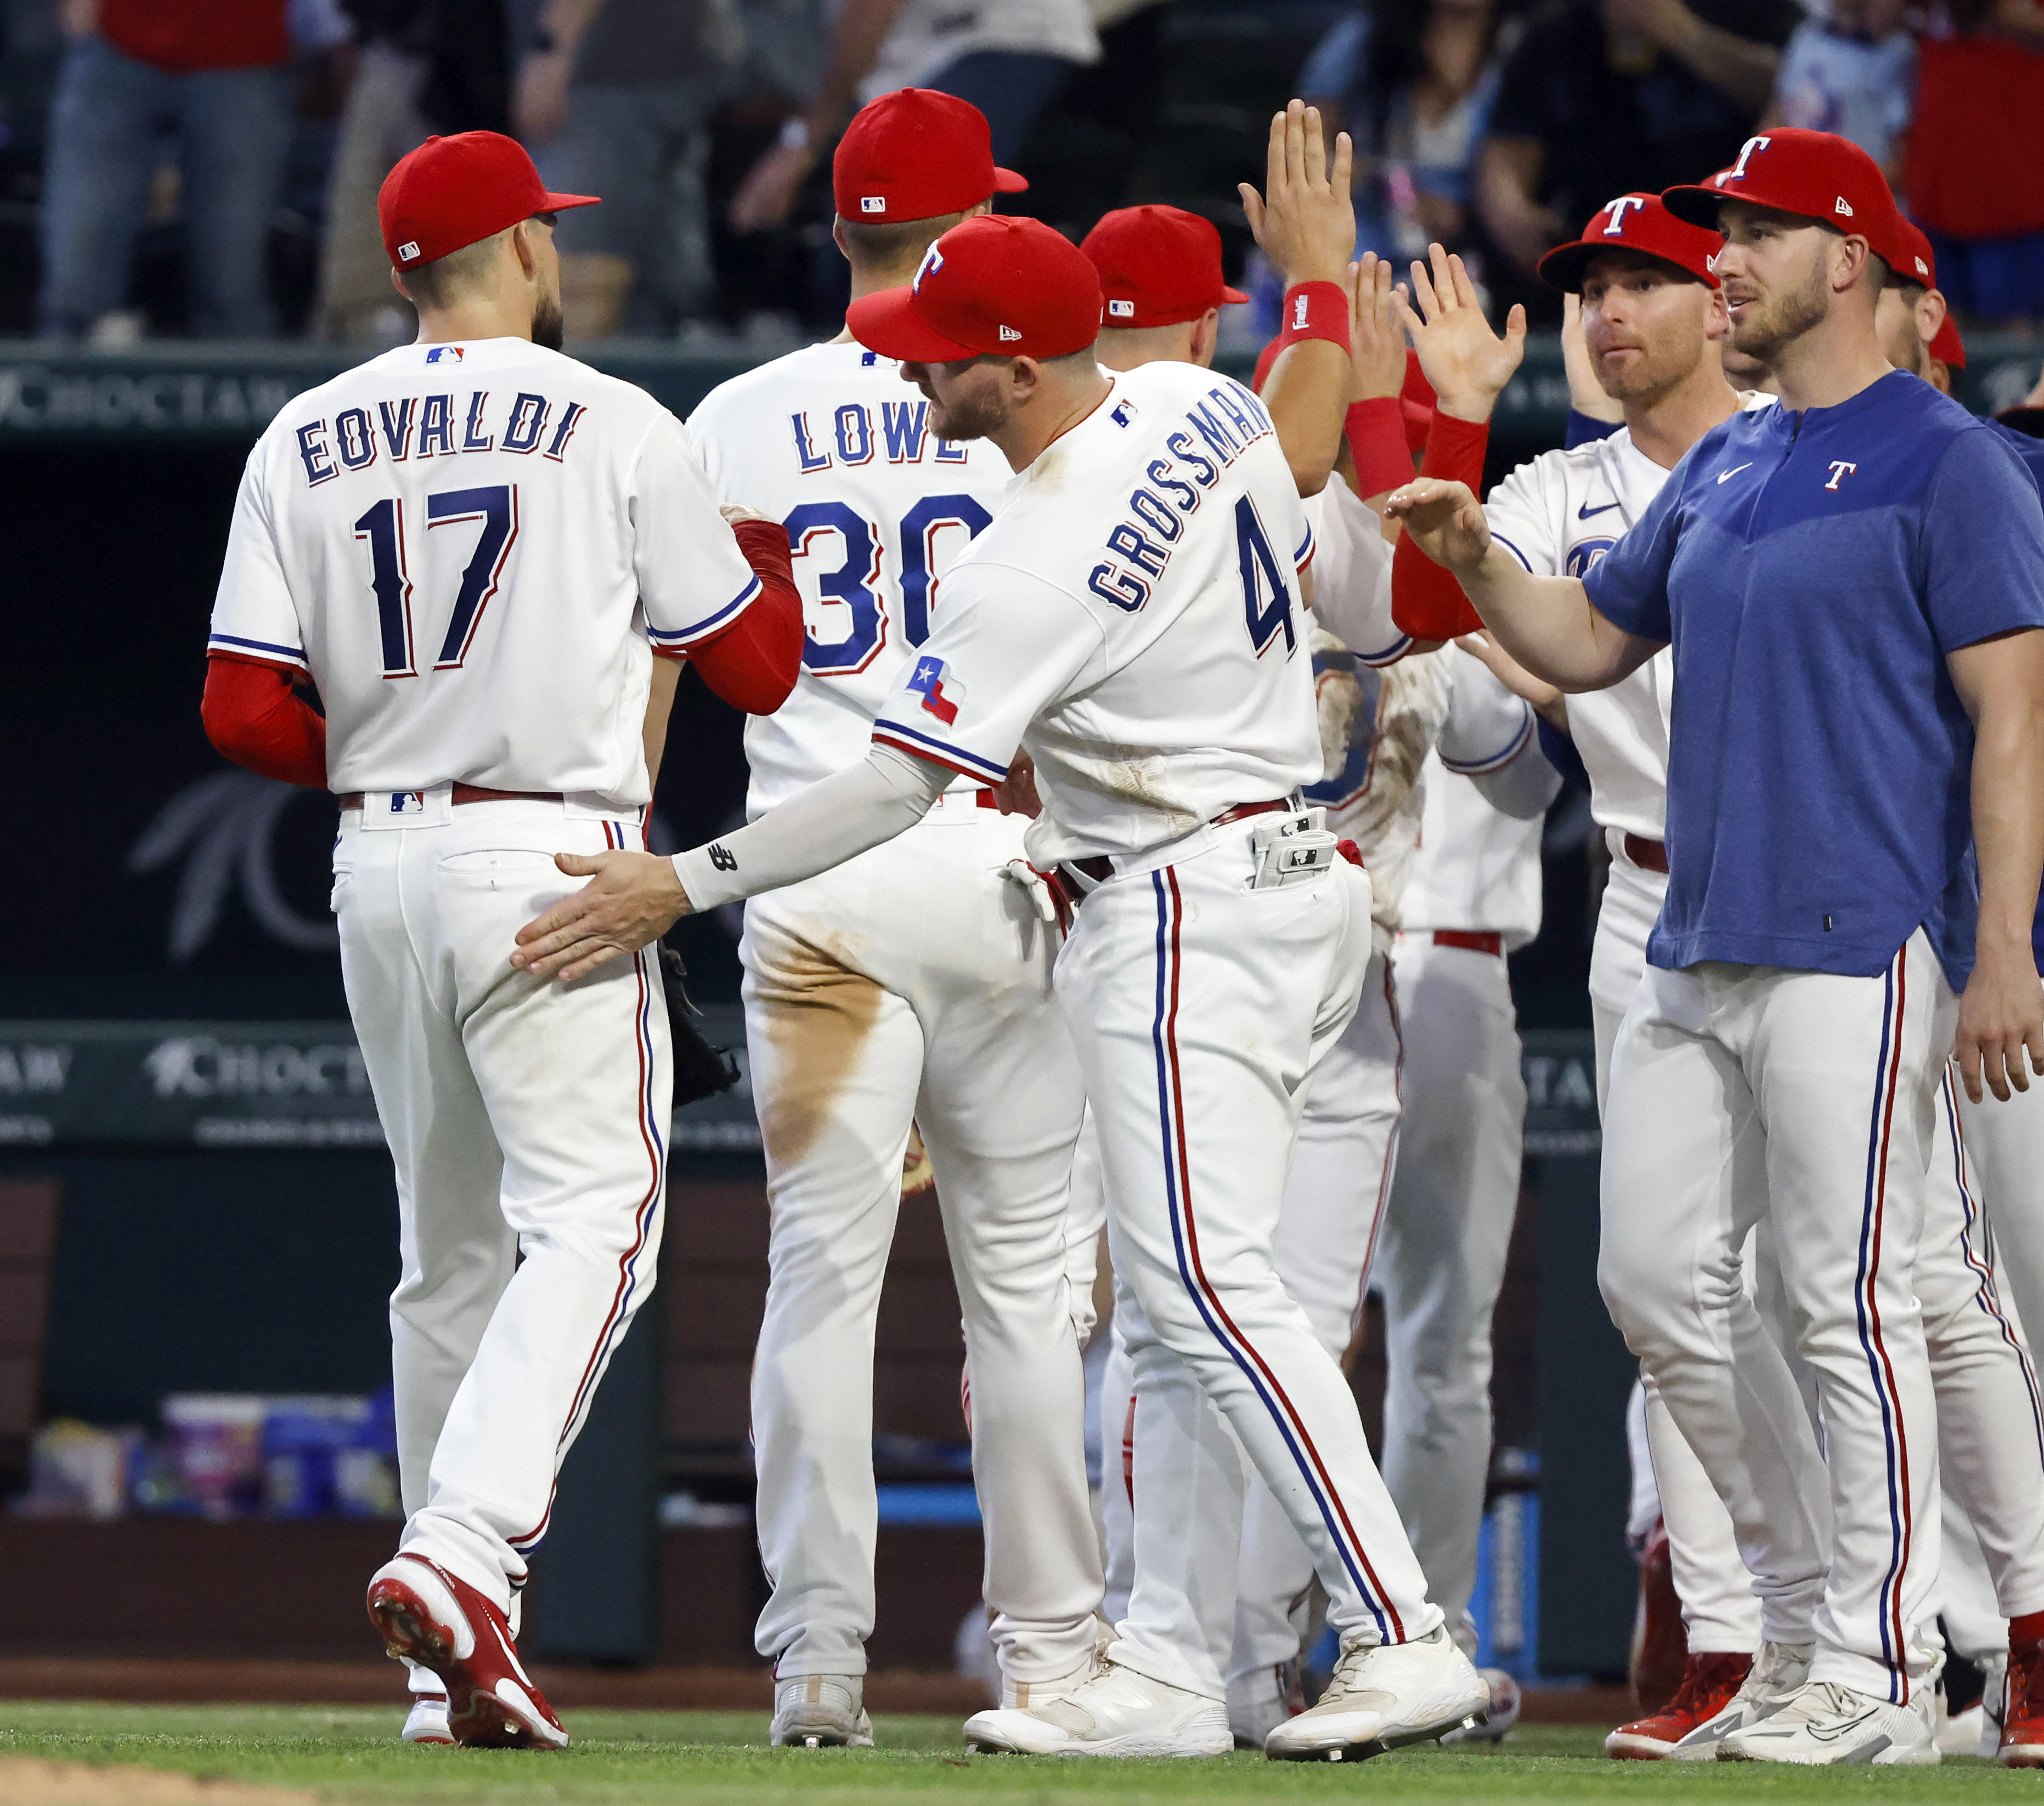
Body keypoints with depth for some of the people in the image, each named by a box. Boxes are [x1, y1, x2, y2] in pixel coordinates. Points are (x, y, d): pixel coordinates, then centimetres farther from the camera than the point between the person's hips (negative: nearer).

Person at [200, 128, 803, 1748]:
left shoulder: (307, 441, 7)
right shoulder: (617, 428, -3)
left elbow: (247, 713, 1)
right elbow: (760, 665, 2)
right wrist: (761, 533, 21)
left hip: (377, 864, 5)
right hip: (550, 856, -5)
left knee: (449, 1249, 14)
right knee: (590, 1220, -9)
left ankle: (465, 1650, 13)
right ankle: (463, 1553, -30)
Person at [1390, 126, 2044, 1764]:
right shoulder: (1723, 467, 18)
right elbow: (1587, 643, 26)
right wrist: (1475, 556, 6)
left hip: (1855, 954, -9)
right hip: (1698, 954, 9)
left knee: (1850, 1304, -8)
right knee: (1658, 1276, 9)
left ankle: (1878, 1671, -4)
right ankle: (1815, 1594, 20)